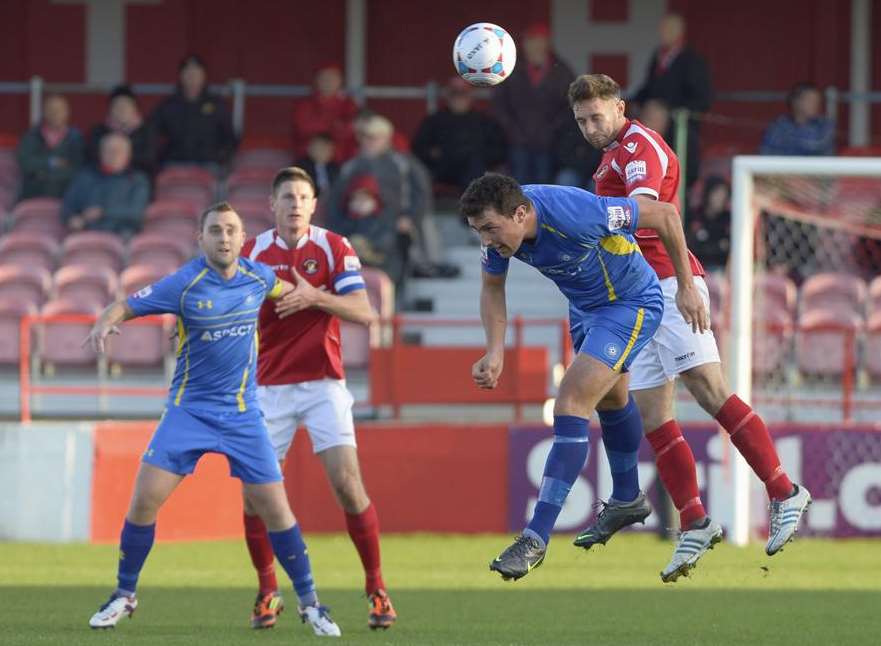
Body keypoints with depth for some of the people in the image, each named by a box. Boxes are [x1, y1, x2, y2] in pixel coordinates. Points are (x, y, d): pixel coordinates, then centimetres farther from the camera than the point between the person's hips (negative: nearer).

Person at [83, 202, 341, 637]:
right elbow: (128, 305, -14)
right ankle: (124, 596, 8)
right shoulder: (185, 284, -13)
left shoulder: (258, 276, -2)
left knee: (274, 508, -3)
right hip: (189, 410, -2)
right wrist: (106, 321, -33)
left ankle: (309, 602, 11)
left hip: (243, 413, 2)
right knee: (145, 500, -10)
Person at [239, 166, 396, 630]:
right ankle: (267, 591, 13)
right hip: (269, 387, 2)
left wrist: (314, 297, -23)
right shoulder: (253, 252, 2)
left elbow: (364, 313, -10)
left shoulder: (333, 248, -4)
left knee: (348, 484, -12)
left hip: (323, 384, -2)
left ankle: (376, 587, 0)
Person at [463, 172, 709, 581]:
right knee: (610, 400, 28)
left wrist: (687, 288, -17)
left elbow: (664, 215, -26)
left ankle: (537, 538, -21)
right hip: (585, 307, 8)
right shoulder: (500, 226, -19)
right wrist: (496, 351, -13)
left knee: (571, 405, -19)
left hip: (633, 304, -8)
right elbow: (492, 286, 1)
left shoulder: (576, 214, -39)